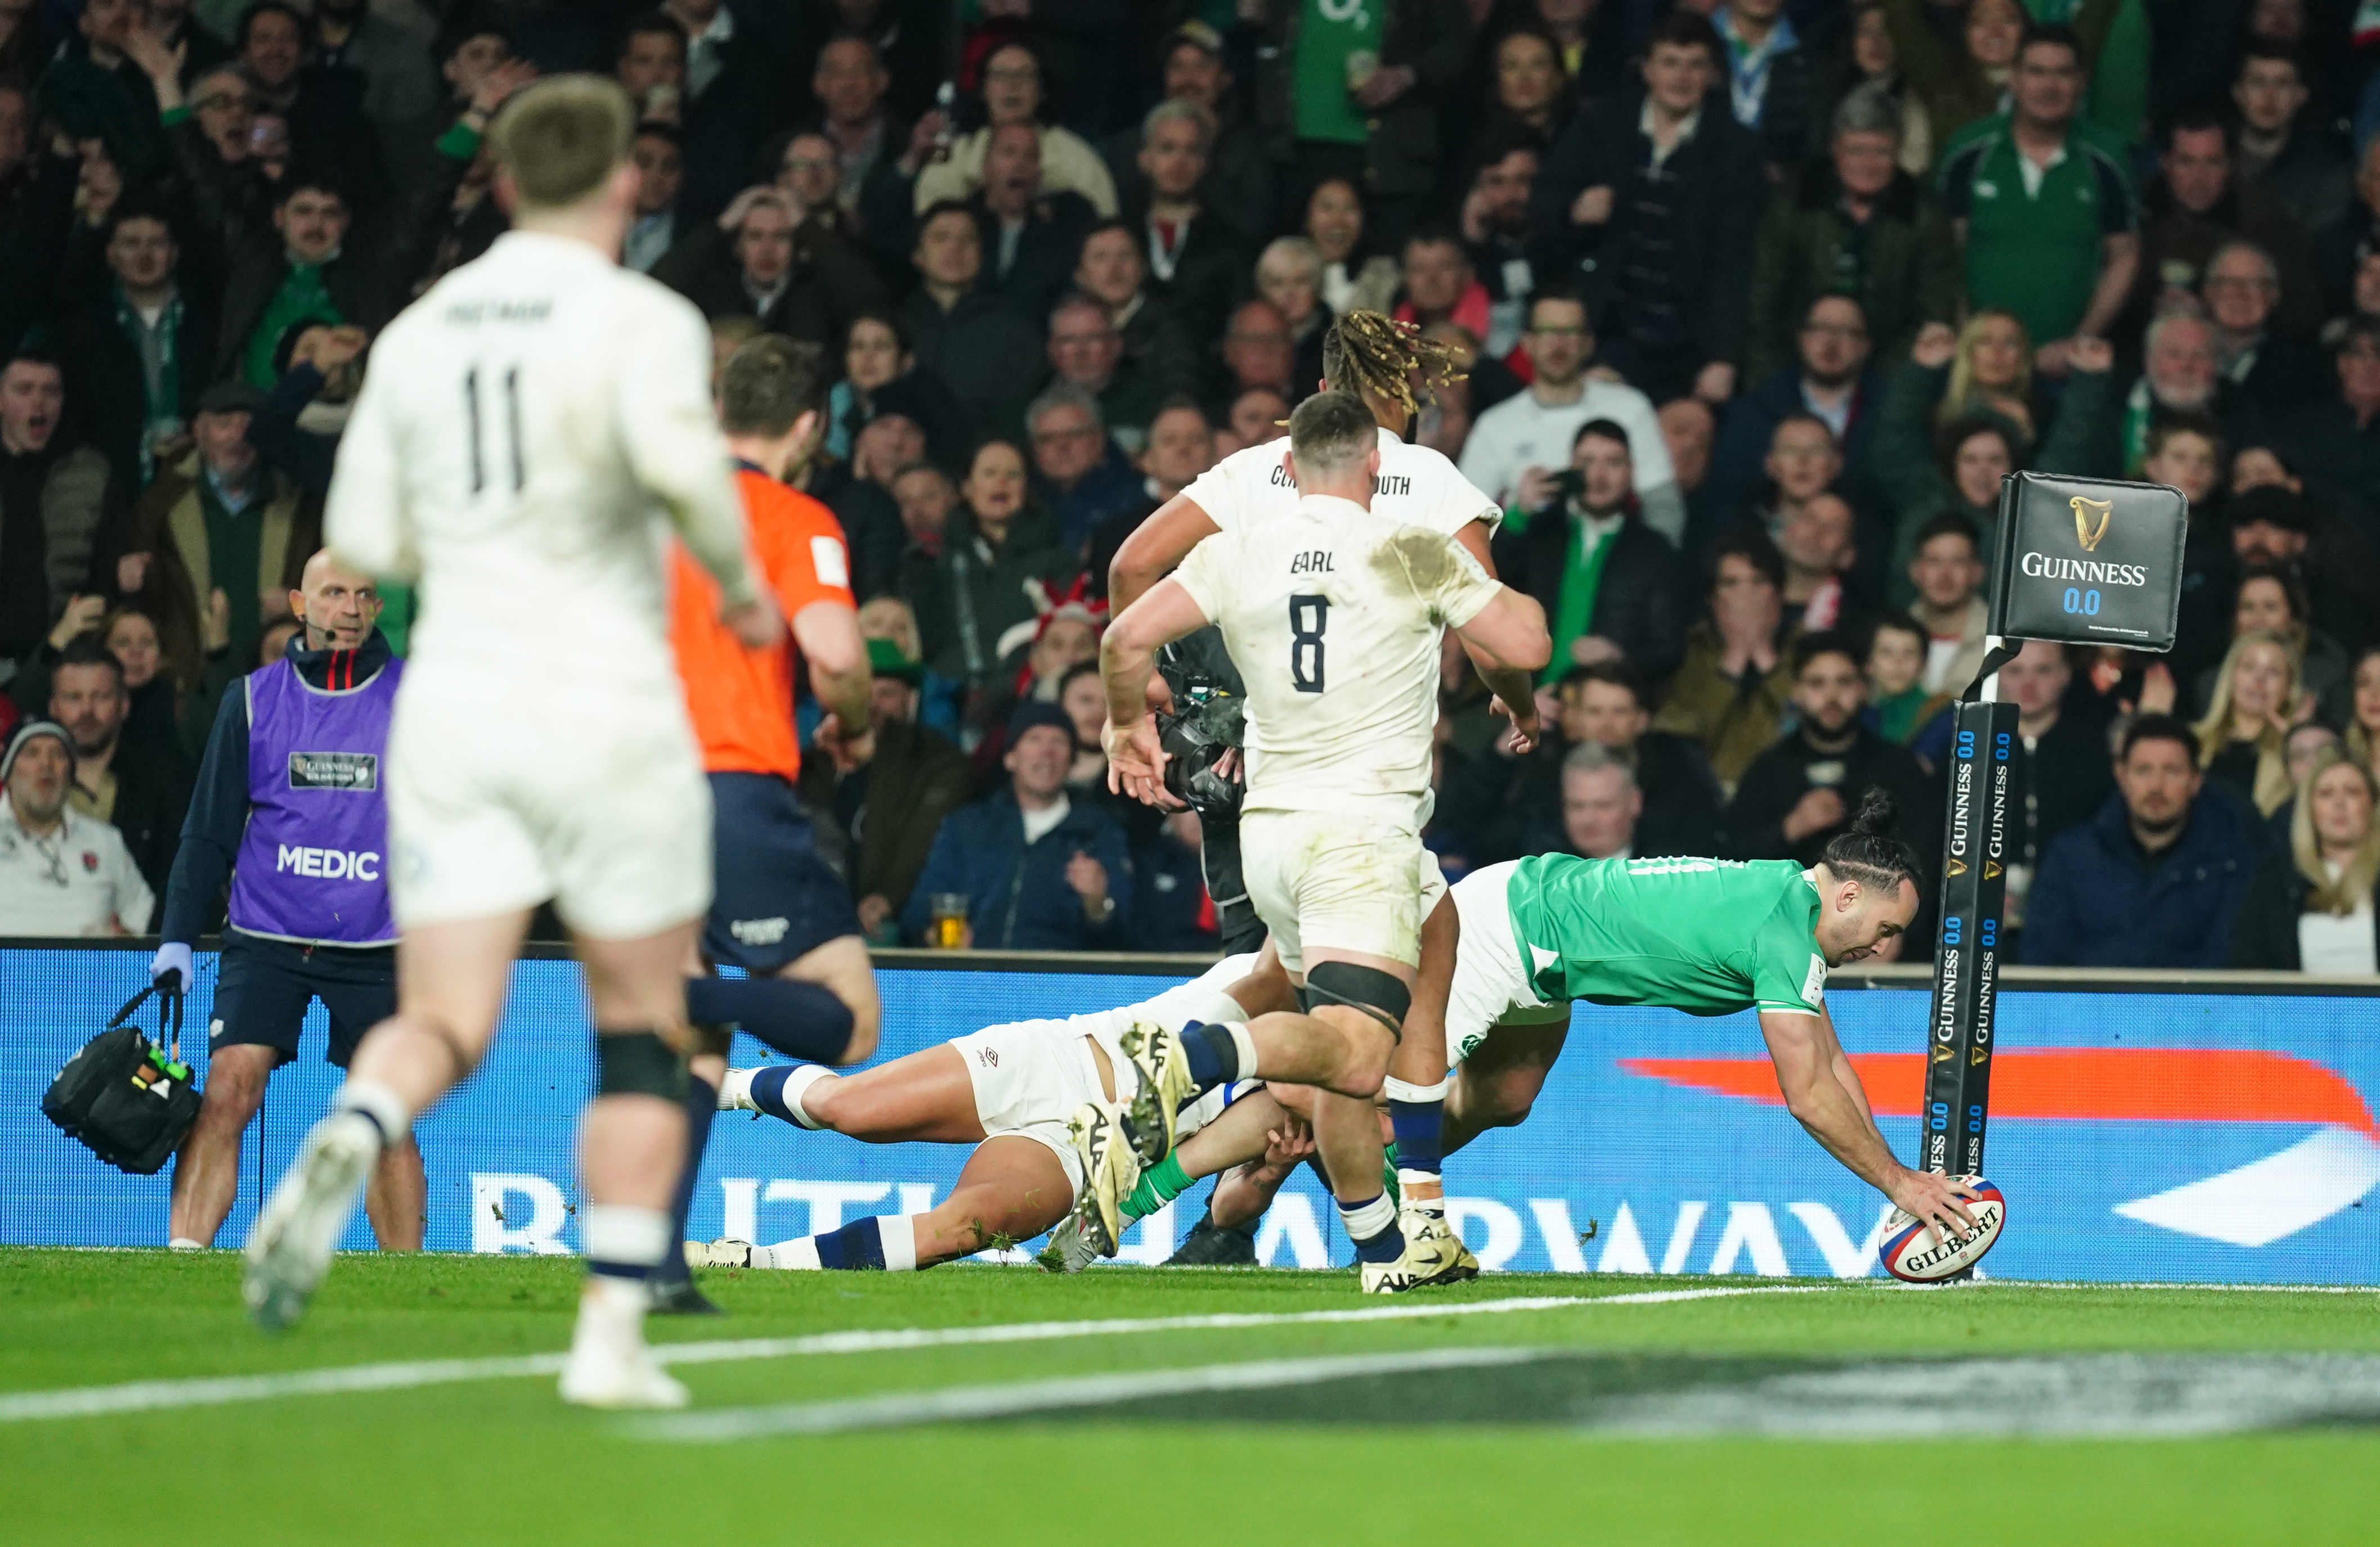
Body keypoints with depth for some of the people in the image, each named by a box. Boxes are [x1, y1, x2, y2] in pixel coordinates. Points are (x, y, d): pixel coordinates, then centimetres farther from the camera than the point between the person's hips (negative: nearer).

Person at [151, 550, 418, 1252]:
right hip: (265, 941, 0)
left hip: (377, 950, 0)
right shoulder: (254, 699, 5)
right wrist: (177, 937, 2)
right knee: (228, 1089, -15)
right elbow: (210, 829, 9)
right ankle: (182, 1259, -16)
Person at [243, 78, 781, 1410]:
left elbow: (367, 537, 10)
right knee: (644, 1031, 11)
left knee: (445, 1020, 1)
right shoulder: (641, 320, -6)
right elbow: (678, 454, -26)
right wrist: (742, 585, -9)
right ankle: (613, 1336, 5)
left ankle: (351, 1140, -34)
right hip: (607, 704, -3)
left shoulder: (419, 331, 9)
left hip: (453, 699, 3)